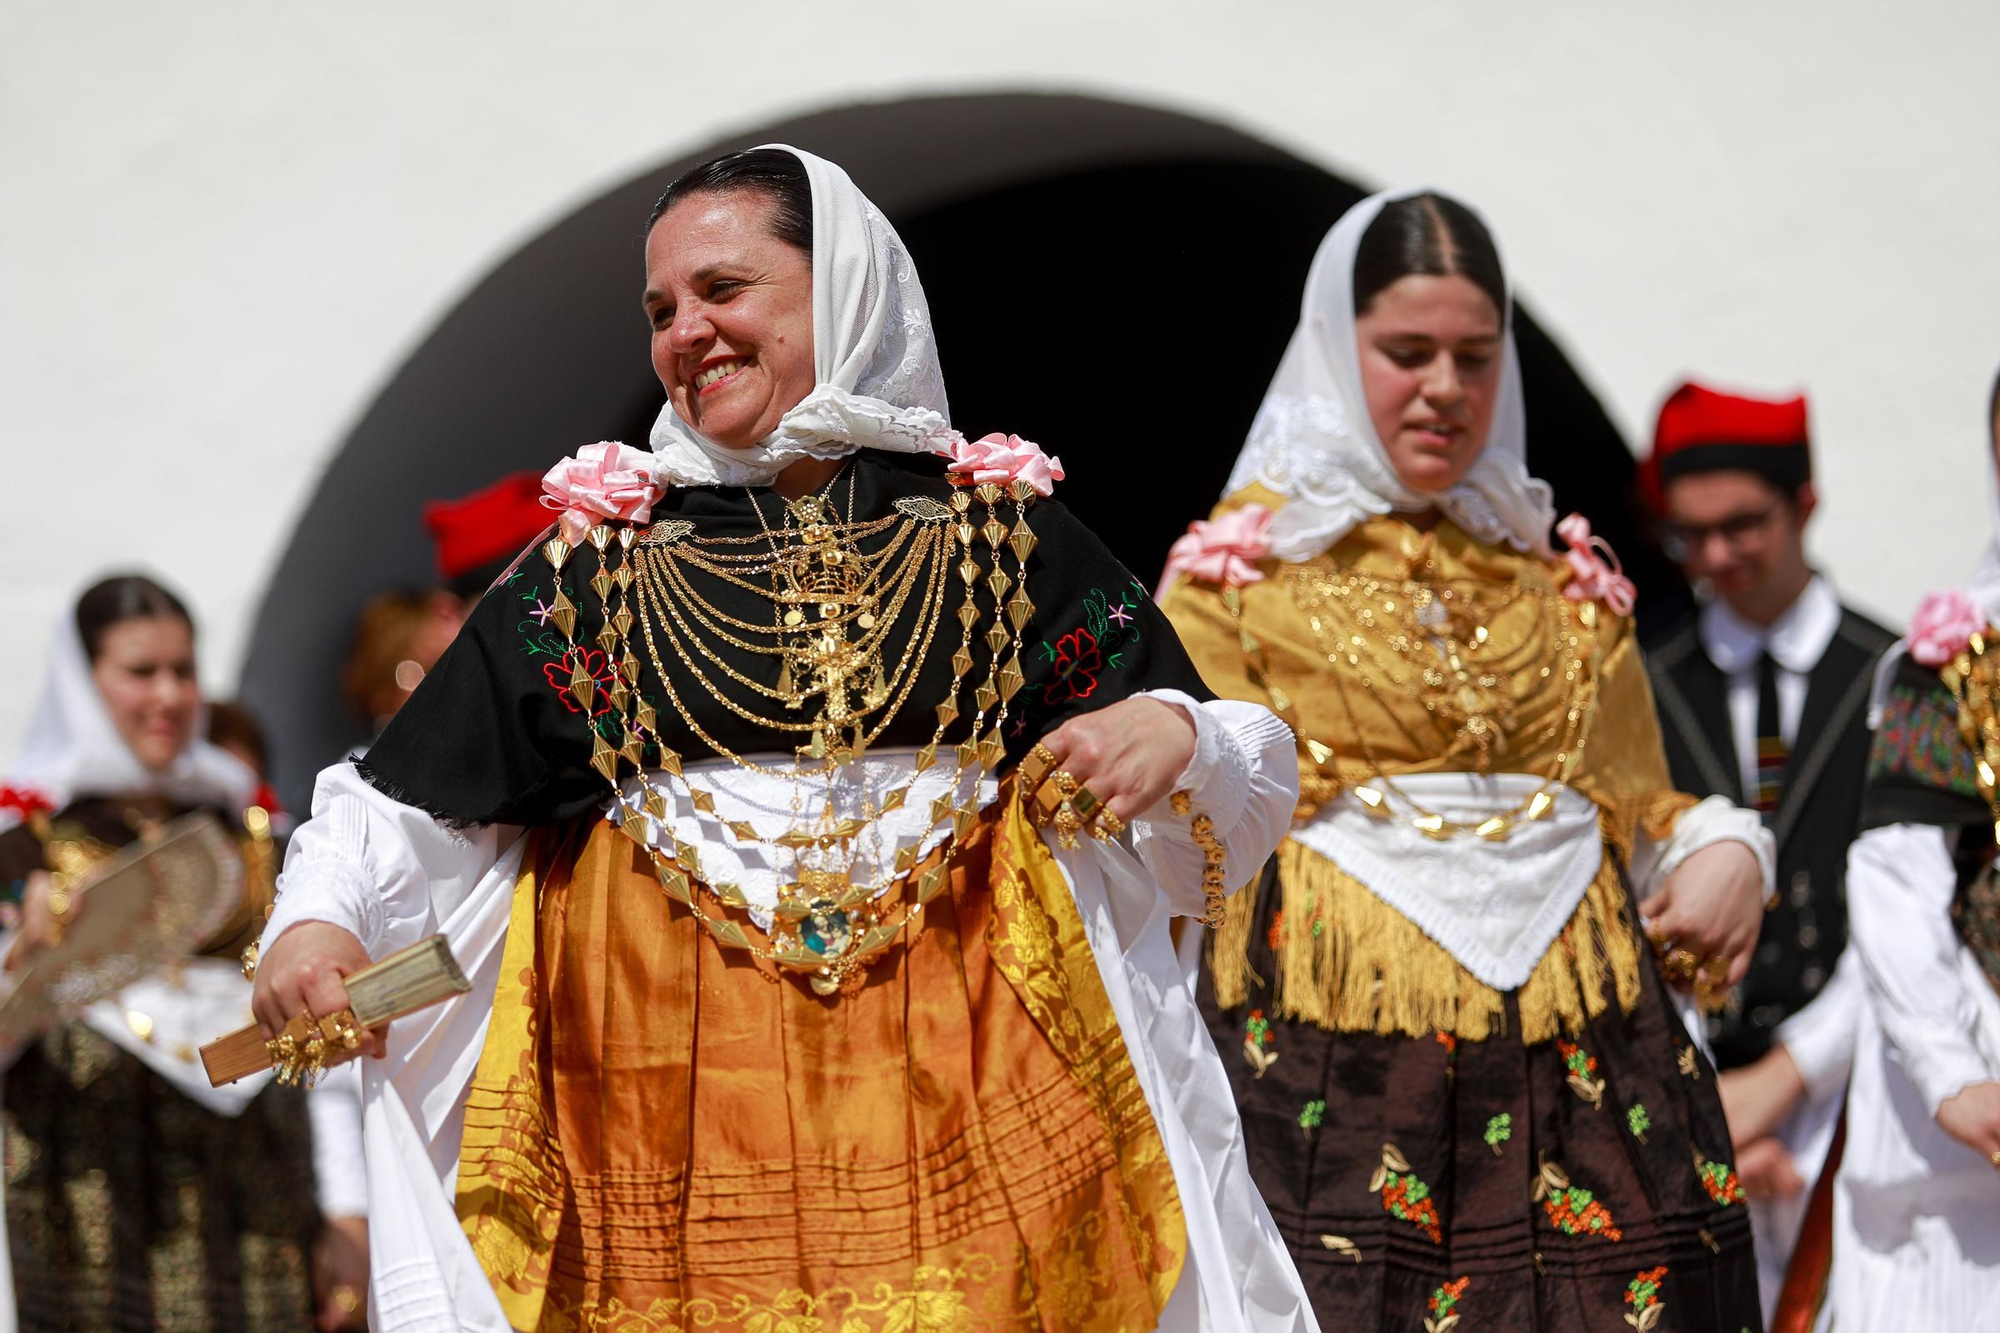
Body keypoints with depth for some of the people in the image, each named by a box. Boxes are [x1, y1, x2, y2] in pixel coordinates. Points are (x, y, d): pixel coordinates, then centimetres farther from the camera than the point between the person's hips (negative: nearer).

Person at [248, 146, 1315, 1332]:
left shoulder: (1000, 526, 10)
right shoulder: (601, 554, 11)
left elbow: (1235, 795, 11)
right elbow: (412, 801, 10)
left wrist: (1175, 735, -10)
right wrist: (318, 919, -8)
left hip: (960, 1059, 0)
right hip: (679, 1086, 0)